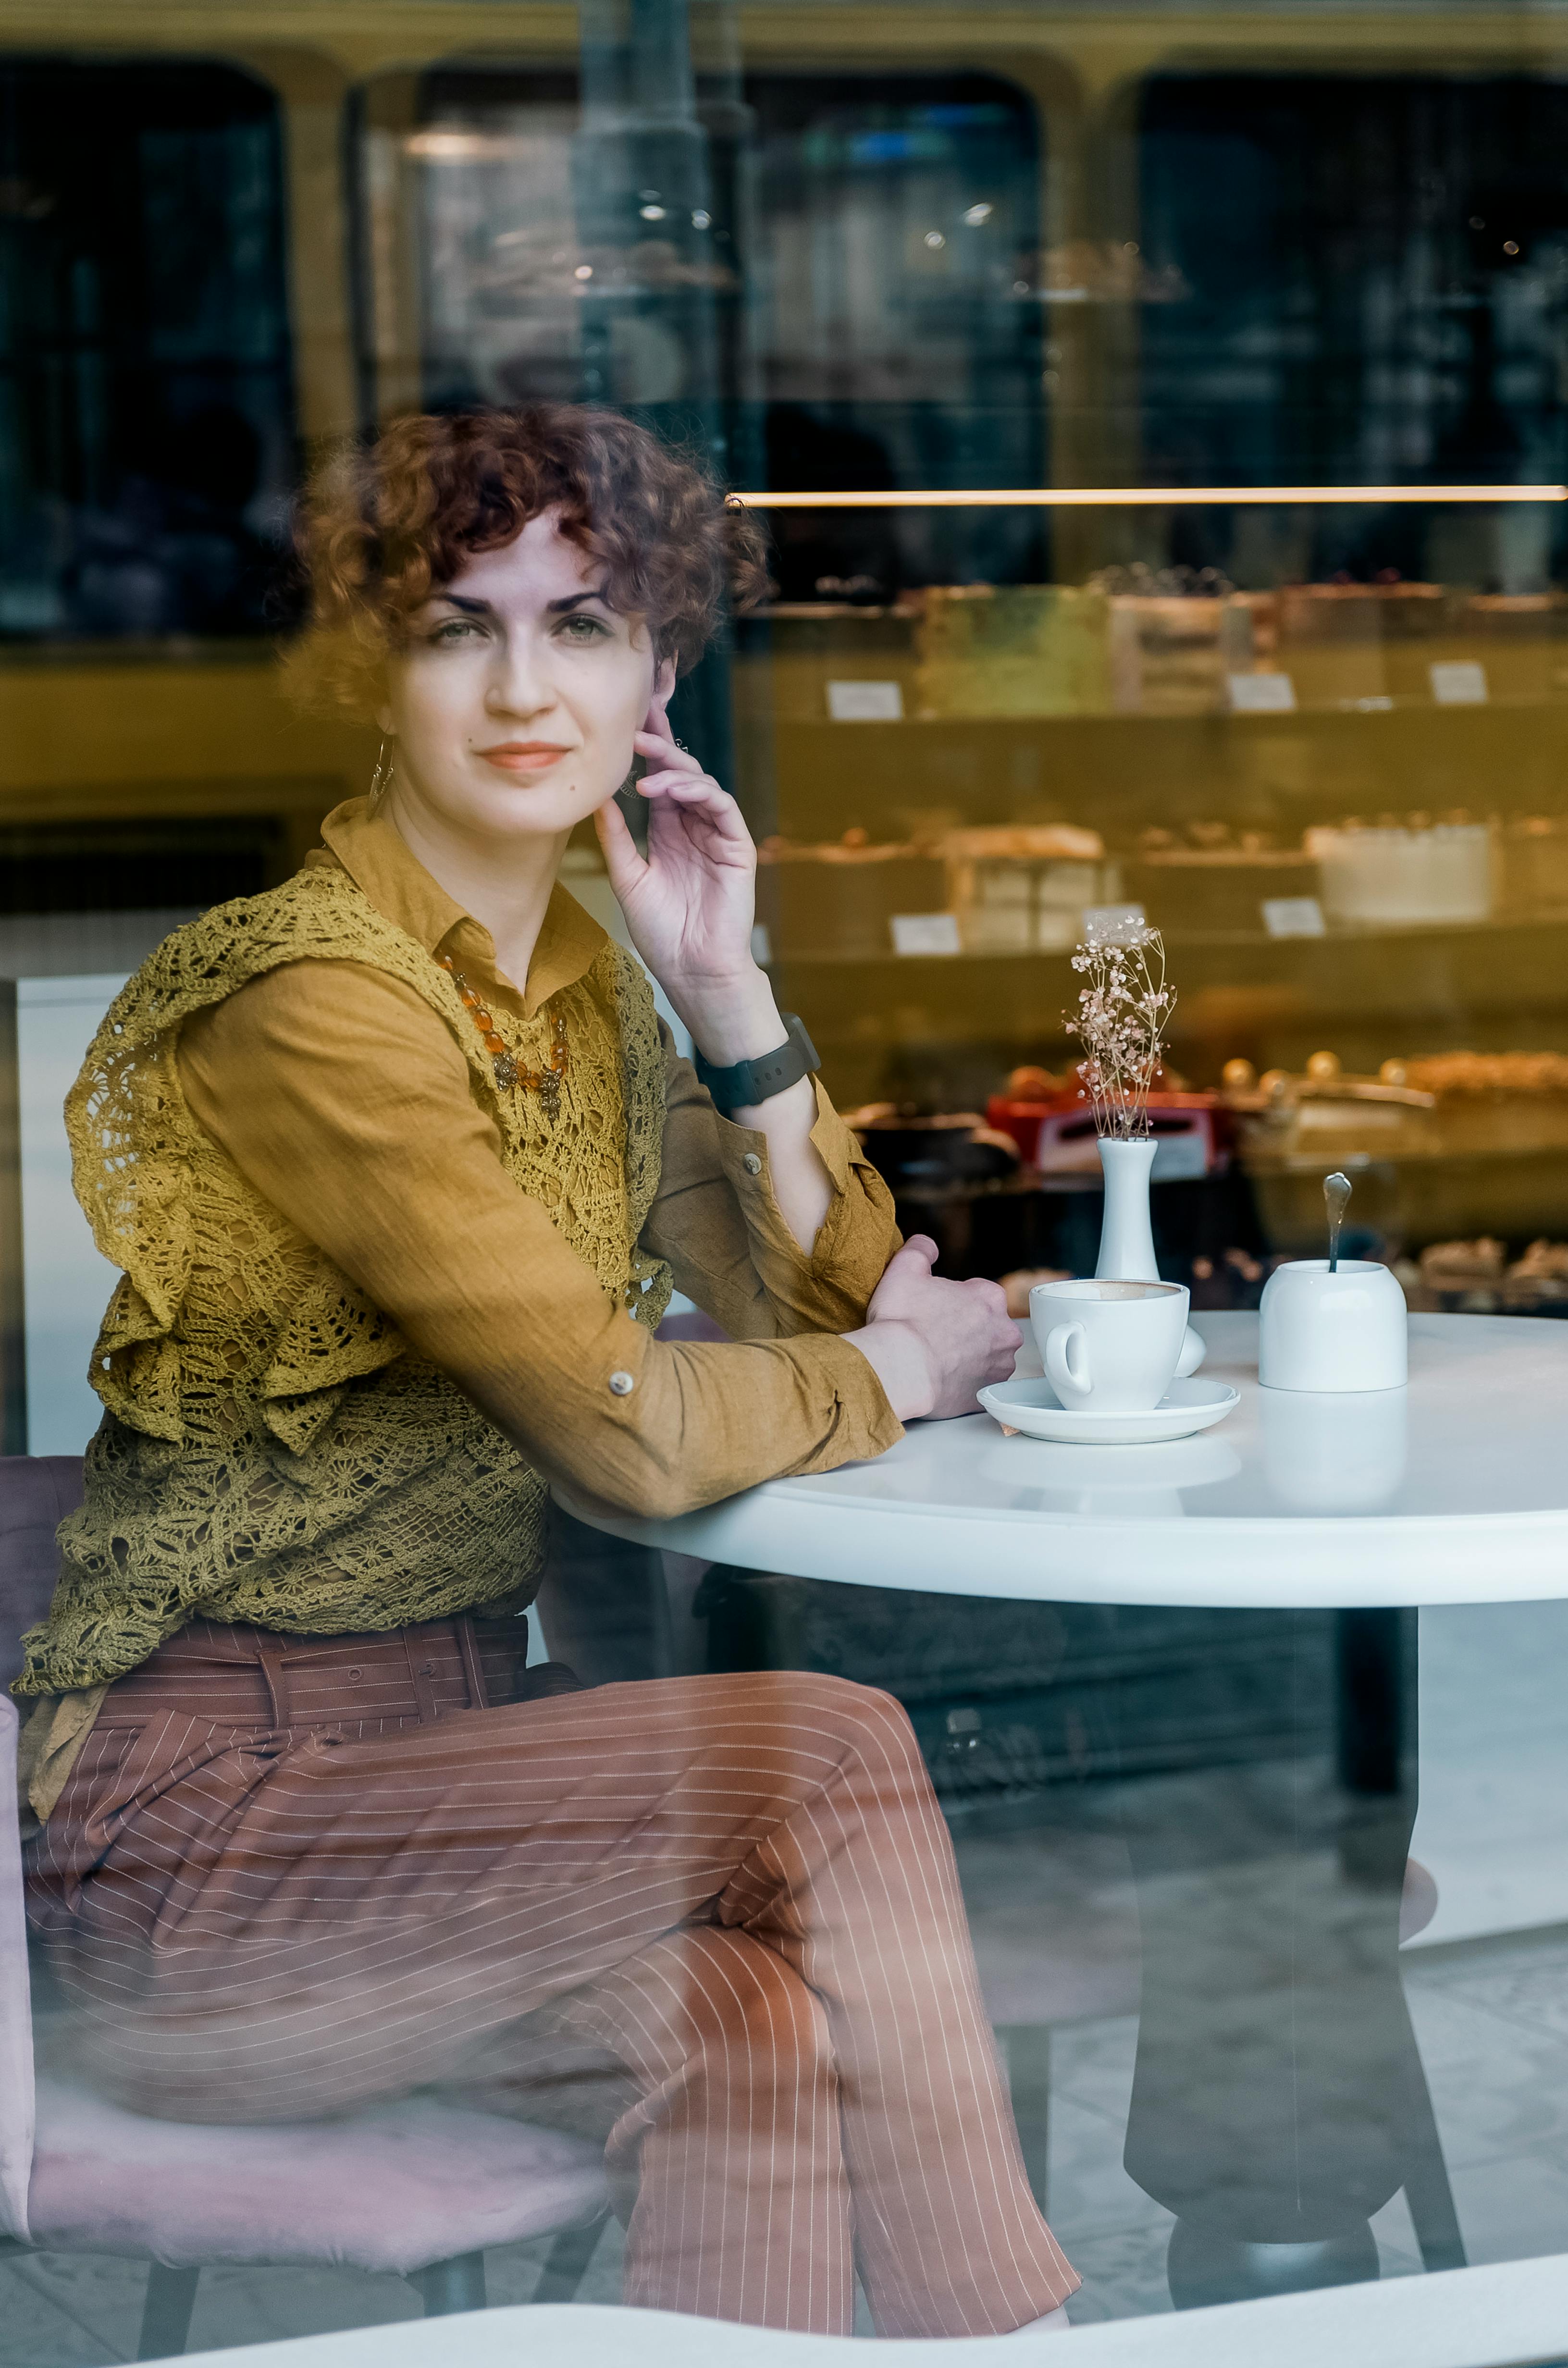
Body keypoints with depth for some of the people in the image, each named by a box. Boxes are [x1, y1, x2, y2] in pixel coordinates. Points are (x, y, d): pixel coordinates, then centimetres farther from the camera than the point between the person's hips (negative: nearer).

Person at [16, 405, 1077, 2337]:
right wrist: (893, 1373, -3)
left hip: (445, 1730, 7)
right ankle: (1005, 2332, -8)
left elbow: (830, 1290, 12)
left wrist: (726, 986, 1)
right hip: (202, 1796, -7)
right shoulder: (313, 996, -18)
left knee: (746, 2014, -22)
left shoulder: (580, 978, 9)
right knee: (831, 1758, -21)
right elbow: (633, 1430, -22)